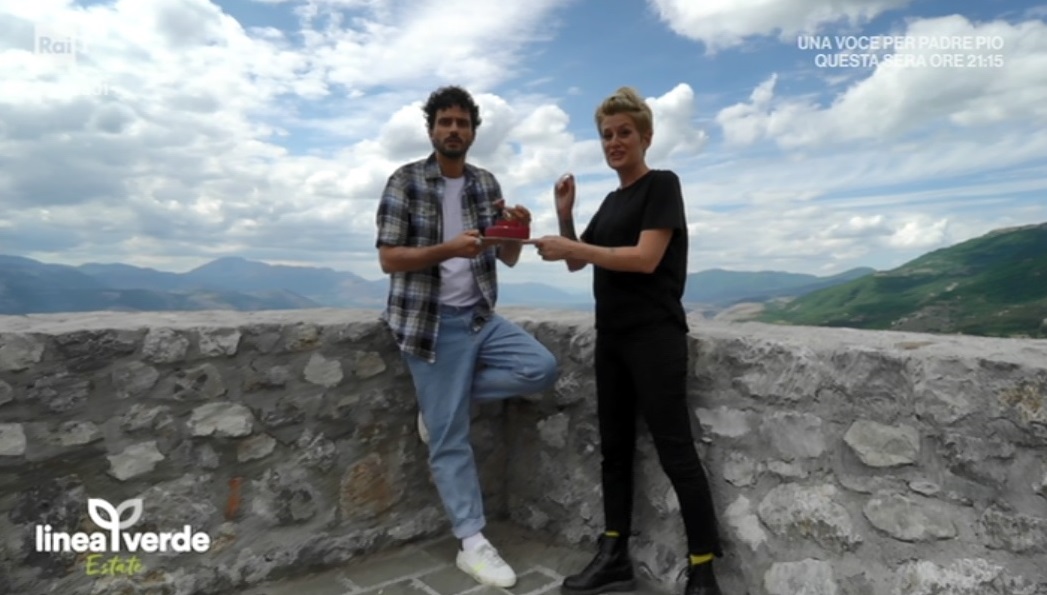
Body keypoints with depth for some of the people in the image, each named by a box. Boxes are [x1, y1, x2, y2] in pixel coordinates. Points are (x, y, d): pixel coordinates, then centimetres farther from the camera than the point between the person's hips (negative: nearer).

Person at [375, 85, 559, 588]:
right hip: (431, 323, -5)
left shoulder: (487, 184, 8)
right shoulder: (405, 182, -6)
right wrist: (448, 249, -26)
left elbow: (506, 258, 7)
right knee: (450, 438, 0)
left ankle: (441, 399, 6)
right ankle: (472, 543, 15)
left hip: (482, 317, 5)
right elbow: (388, 258, -12)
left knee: (542, 368, -10)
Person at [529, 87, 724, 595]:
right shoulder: (611, 201, 18)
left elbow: (646, 259, -17)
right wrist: (565, 215, 5)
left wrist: (571, 246, -16)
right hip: (612, 337, 8)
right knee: (614, 448, 10)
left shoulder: (662, 185, -4)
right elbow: (576, 263, 19)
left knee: (675, 451, -6)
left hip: (655, 336, -8)